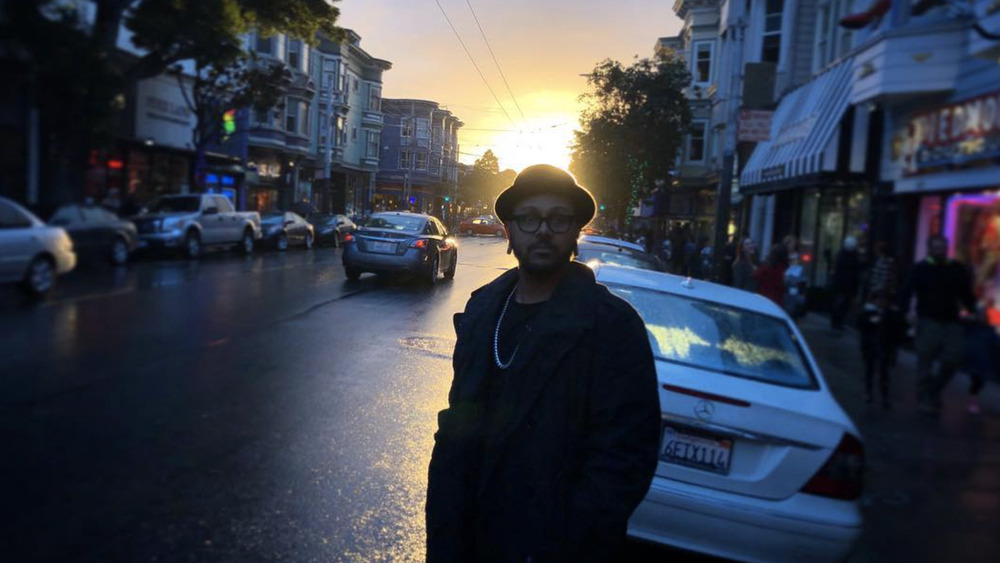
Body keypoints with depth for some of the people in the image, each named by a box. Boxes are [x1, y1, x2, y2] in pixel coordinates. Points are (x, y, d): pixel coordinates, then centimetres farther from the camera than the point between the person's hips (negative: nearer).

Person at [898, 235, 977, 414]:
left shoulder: (957, 270, 9)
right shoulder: (920, 269, -1)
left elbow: (967, 295, 15)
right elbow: (906, 292, -5)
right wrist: (904, 312, -17)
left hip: (952, 323, 3)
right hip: (928, 321, -3)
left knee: (952, 359, -1)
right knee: (925, 361, 0)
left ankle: (934, 390, 22)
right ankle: (925, 399, 10)